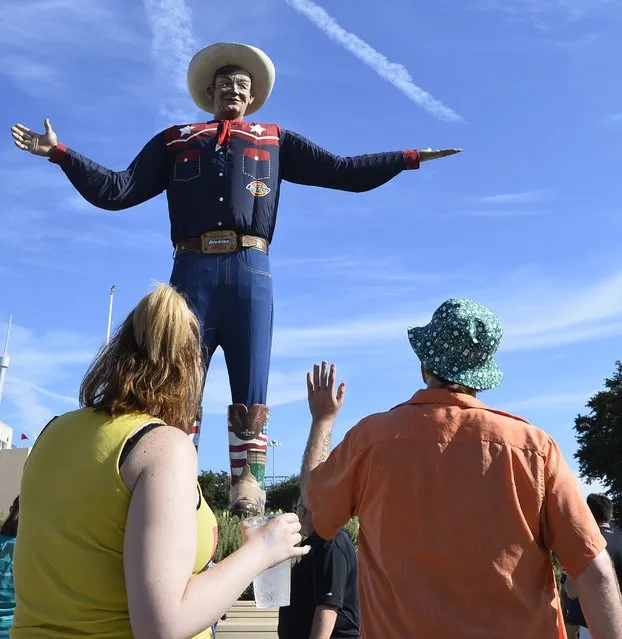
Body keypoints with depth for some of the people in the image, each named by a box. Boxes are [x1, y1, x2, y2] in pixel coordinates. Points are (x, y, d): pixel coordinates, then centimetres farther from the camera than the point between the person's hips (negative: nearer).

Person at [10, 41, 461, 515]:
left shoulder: (275, 140, 24)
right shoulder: (175, 140, 23)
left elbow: (342, 171, 19)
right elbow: (119, 190, 17)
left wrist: (410, 158, 13)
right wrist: (60, 152, 10)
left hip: (250, 273, 0)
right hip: (193, 271, 0)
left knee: (251, 395, -4)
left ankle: (248, 487, -1)